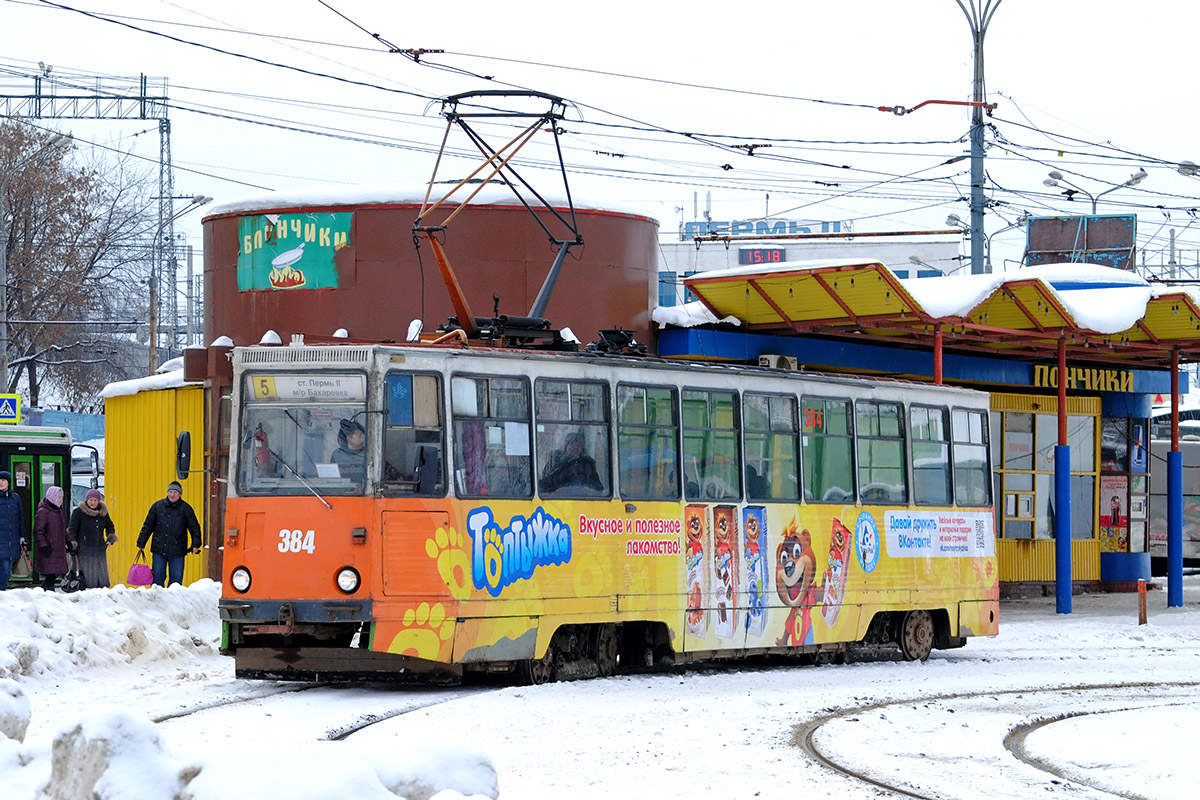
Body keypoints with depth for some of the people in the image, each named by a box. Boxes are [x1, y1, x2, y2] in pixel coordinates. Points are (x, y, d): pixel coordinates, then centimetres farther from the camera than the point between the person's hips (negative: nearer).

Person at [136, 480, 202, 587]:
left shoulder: (185, 508, 3)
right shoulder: (158, 506, 6)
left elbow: (194, 527, 6)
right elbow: (147, 526, 10)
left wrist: (195, 544, -6)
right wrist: (141, 543, 7)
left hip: (177, 552, -1)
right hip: (159, 550, 1)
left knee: (176, 578, 1)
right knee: (157, 578, 2)